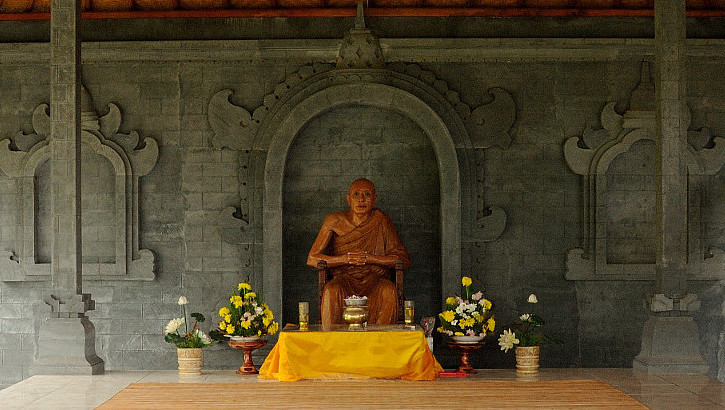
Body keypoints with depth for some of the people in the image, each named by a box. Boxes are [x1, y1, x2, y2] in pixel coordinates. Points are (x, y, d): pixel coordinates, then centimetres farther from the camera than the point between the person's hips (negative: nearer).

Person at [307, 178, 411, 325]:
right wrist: (346, 259, -10)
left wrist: (370, 258, -11)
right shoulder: (335, 221, 5)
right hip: (344, 278, 0)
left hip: (375, 279, 0)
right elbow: (312, 259, 4)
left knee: (388, 291, -33)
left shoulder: (381, 221, 4)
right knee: (332, 291, -33)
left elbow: (404, 260, 2)